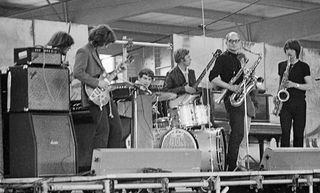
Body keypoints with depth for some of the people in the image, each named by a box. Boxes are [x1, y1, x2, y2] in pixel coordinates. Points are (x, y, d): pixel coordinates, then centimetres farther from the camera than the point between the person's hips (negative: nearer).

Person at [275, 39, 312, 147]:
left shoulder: (303, 66, 2)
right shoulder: (281, 65, 13)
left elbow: (309, 86, -3)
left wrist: (294, 85, -16)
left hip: (299, 105, -2)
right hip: (285, 104, 2)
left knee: (298, 133, 0)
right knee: (285, 132, -6)